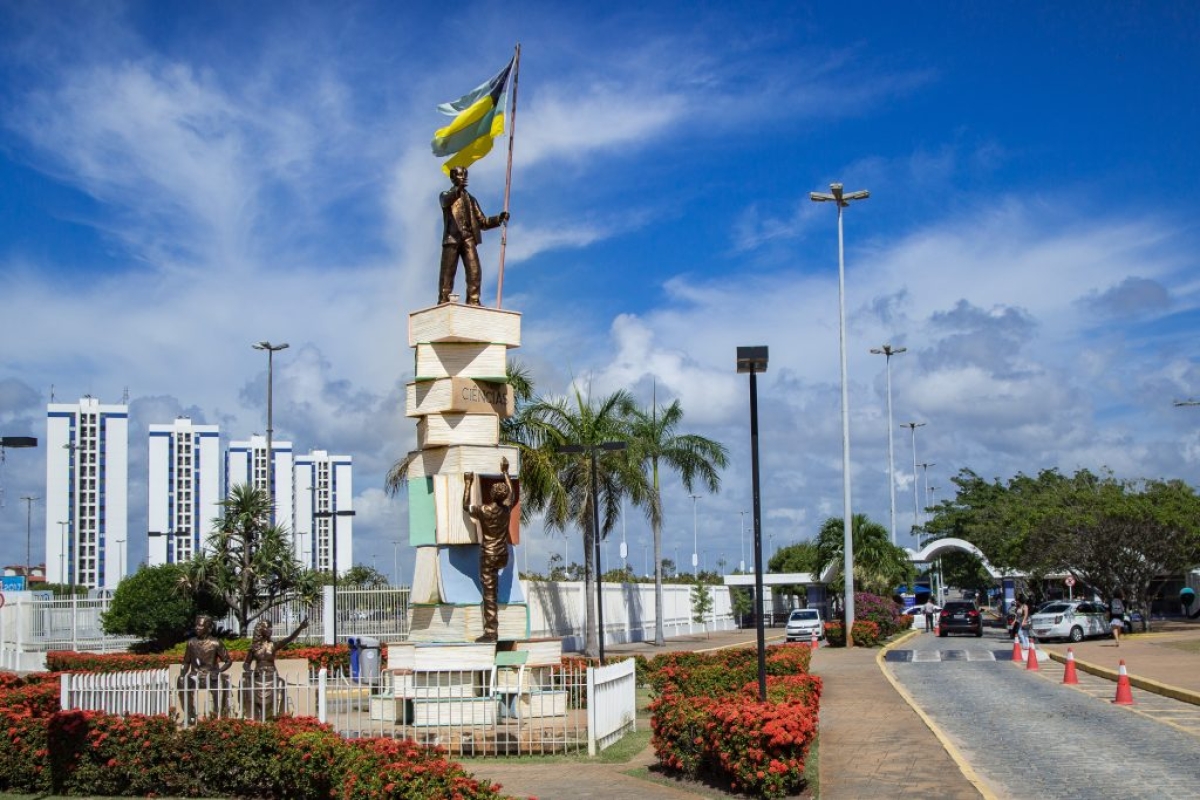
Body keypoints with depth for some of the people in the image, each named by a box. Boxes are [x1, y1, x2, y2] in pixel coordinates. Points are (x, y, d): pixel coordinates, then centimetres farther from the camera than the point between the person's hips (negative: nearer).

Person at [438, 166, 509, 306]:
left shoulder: (471, 199, 27)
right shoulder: (446, 195, 15)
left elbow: (482, 222, 21)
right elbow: (447, 201, -13)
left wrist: (499, 218, 3)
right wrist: (458, 189, -33)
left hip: (468, 238, 3)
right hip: (452, 238, -3)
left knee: (474, 272, -12)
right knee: (447, 273, -9)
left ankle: (473, 301, -15)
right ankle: (443, 302, -12)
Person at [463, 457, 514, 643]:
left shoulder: (484, 511, -15)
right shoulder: (507, 509, -2)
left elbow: (465, 506, 3)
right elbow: (511, 492, 20)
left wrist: (468, 484, 9)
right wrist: (505, 473, 31)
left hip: (488, 556, -5)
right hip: (503, 556, 5)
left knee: (489, 594, -4)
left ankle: (491, 632, -5)